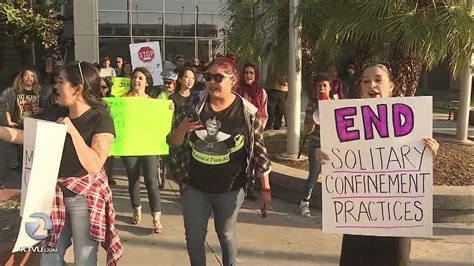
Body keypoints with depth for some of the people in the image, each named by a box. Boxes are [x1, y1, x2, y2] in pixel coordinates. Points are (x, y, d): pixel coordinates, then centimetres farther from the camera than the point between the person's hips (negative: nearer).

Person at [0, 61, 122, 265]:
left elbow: (94, 166, -25)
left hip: (86, 198, -6)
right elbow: (22, 136, 9)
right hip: (58, 196, 7)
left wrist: (72, 130, -25)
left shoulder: (101, 120, -15)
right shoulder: (58, 116, 6)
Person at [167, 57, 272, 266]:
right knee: (194, 237, 12)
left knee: (226, 235, 17)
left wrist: (265, 188, -4)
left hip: (229, 189, -2)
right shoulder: (194, 105, -5)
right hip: (194, 187, 2)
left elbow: (259, 151, -5)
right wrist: (182, 129, -20)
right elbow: (173, 143, 3)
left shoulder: (248, 112, -11)